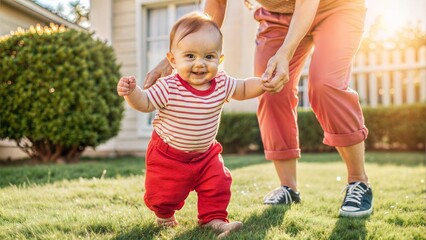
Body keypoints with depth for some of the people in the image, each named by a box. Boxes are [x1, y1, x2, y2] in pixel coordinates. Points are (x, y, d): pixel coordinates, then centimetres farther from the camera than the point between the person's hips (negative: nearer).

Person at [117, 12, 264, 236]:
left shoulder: (222, 84, -13)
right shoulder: (167, 88, -25)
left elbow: (243, 89, 2)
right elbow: (145, 103, -20)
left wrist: (264, 83, -14)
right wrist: (131, 92, -41)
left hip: (206, 153, 3)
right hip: (168, 154, -3)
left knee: (218, 185, 3)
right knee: (165, 192, 8)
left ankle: (213, 218, 25)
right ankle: (164, 215, 42)